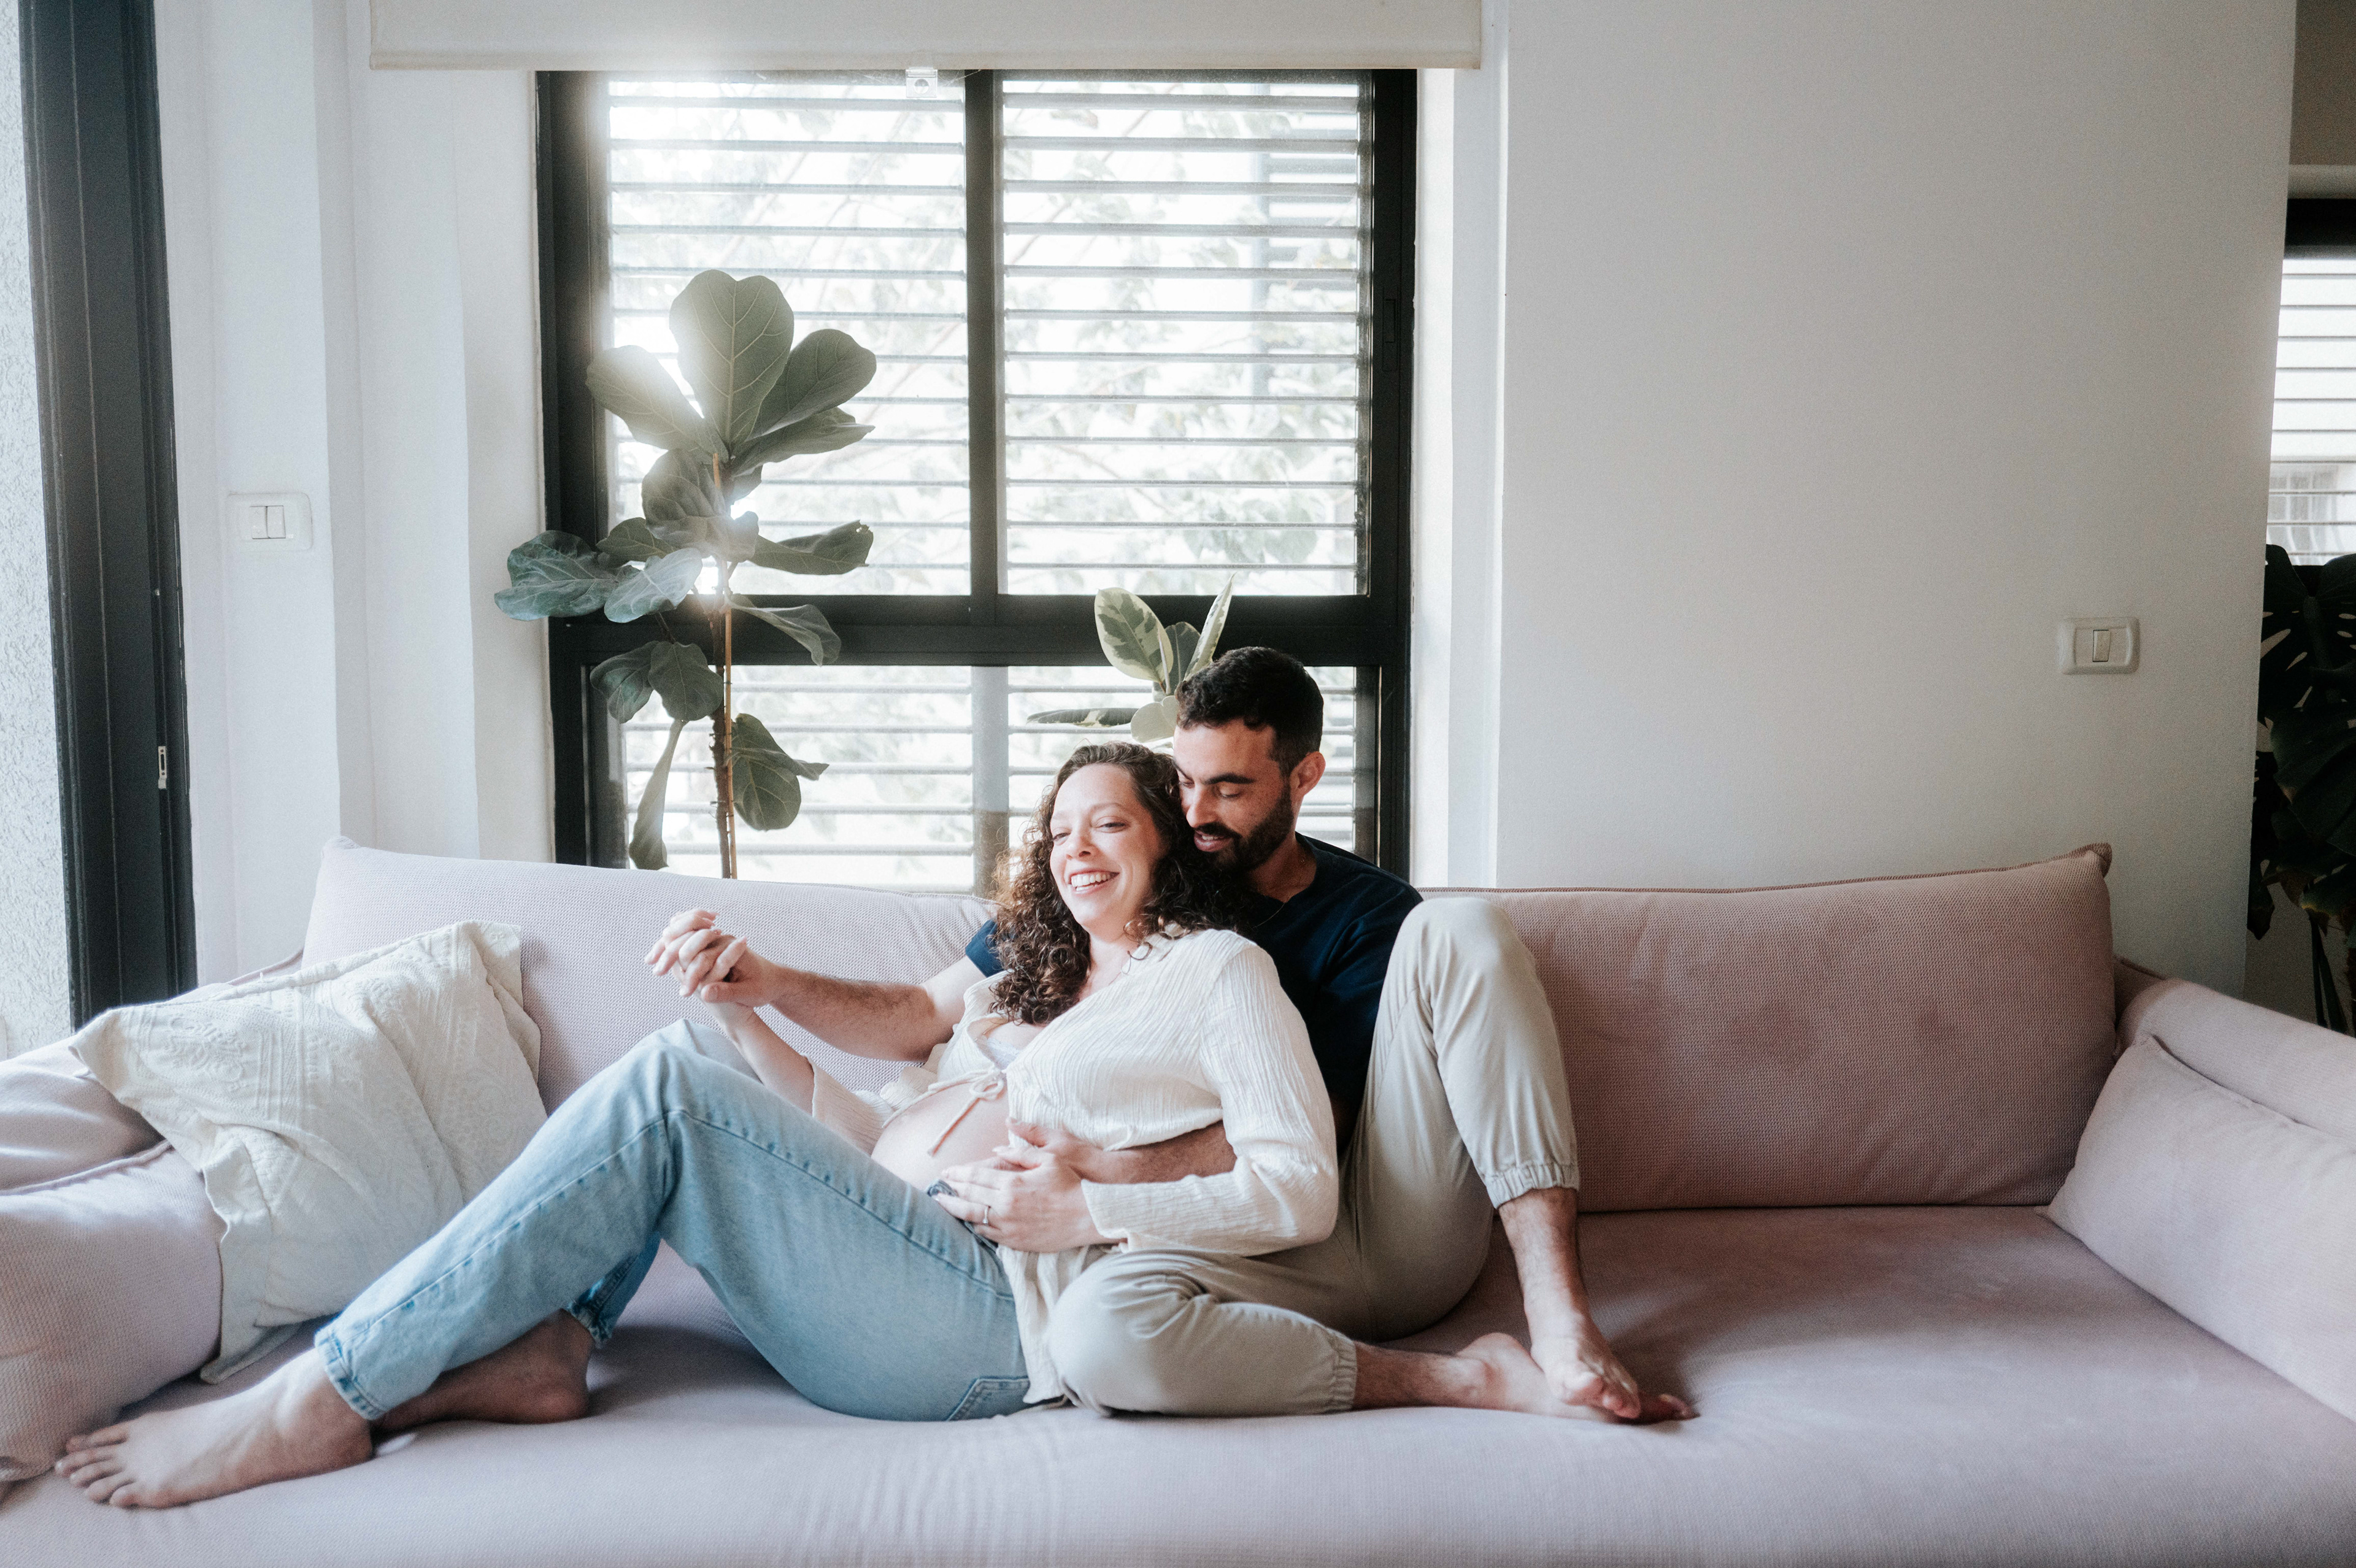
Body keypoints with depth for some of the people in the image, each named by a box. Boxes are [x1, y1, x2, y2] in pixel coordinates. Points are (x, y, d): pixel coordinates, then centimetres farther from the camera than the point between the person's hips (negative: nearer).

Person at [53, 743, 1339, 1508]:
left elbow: (1302, 1190, -7)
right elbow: (859, 1136, 20)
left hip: (991, 1317, -8)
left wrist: (1077, 1199, -15)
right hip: (902, 1248, 8)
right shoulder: (1021, 989, 30)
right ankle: (539, 1346, -13)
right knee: (681, 1060, 5)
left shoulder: (1214, 969, 7)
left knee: (666, 1090, -20)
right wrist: (746, 1005, 10)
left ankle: (324, 1396, -16)